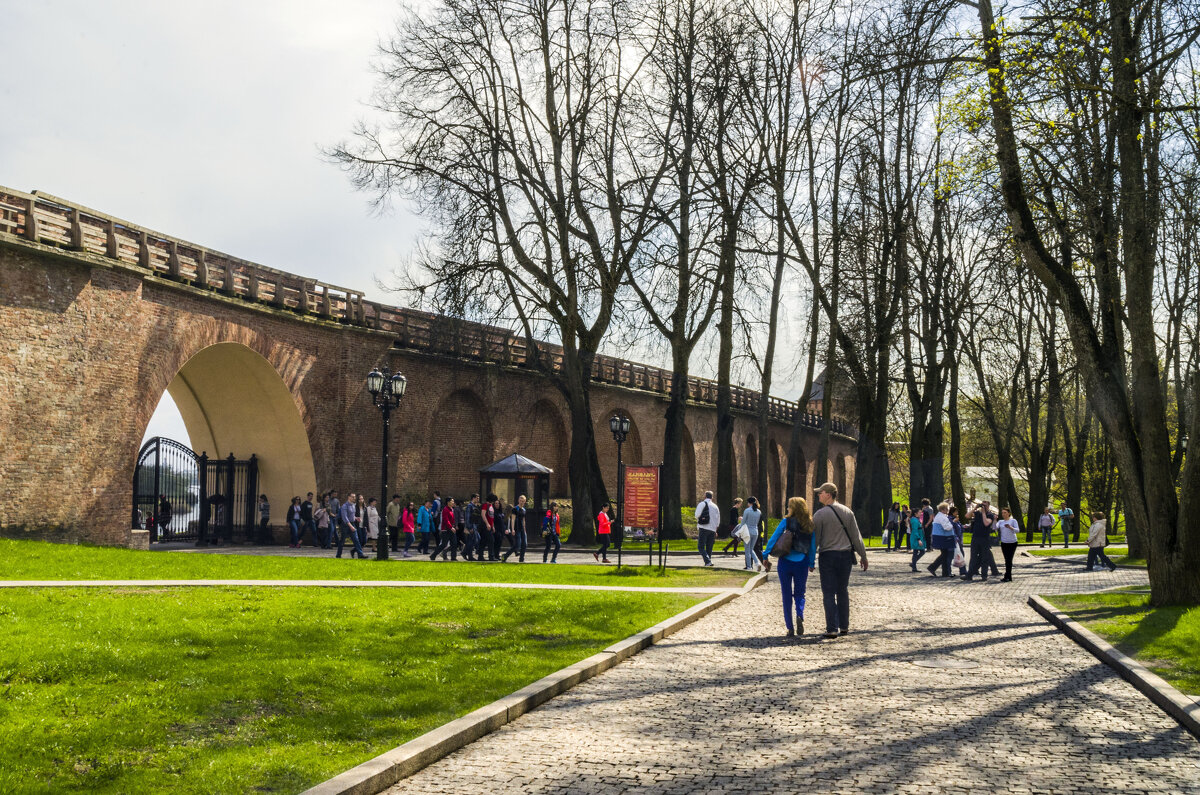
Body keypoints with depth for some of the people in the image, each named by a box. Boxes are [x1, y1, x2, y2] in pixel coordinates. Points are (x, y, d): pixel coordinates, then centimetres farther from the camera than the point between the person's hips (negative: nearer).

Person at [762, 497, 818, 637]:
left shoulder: (786, 522, -6)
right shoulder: (810, 525, 0)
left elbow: (773, 538, -8)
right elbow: (813, 546, 3)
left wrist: (765, 556, -1)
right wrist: (812, 563, 13)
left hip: (785, 562, -2)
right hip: (802, 563, 2)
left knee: (787, 595, 8)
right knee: (799, 593, 14)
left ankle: (790, 627, 7)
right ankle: (800, 615, -15)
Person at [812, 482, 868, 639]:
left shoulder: (820, 514, -9)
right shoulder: (847, 512, 4)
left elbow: (814, 539, -7)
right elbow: (856, 536, 6)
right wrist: (863, 556, 13)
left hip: (827, 556, -4)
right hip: (845, 555, 4)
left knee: (829, 593, -1)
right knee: (843, 591, 14)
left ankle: (832, 629, -5)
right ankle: (844, 626, 18)